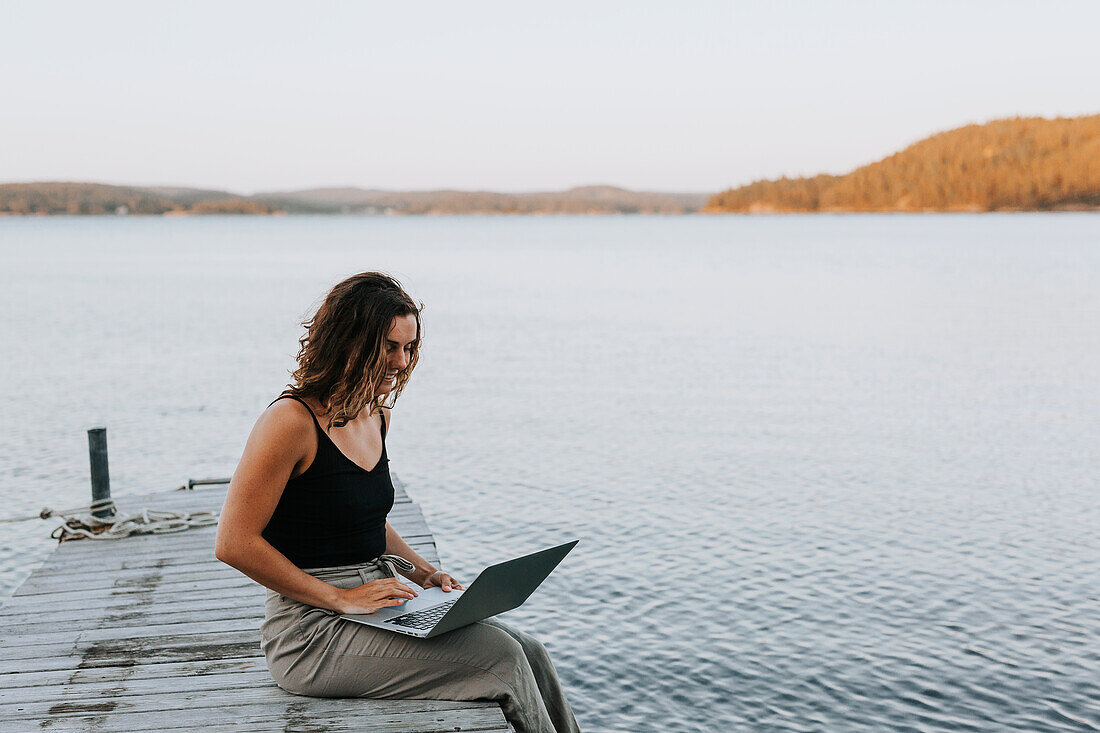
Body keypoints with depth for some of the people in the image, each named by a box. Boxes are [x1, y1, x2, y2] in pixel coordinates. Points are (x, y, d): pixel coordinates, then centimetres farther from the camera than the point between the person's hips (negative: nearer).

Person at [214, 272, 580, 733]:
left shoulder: (377, 414, 10)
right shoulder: (292, 421, -16)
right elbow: (234, 544, -18)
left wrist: (422, 572, 7)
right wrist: (340, 599, -19)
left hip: (371, 605, 8)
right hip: (311, 631, -8)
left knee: (528, 651, -8)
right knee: (499, 656, -18)